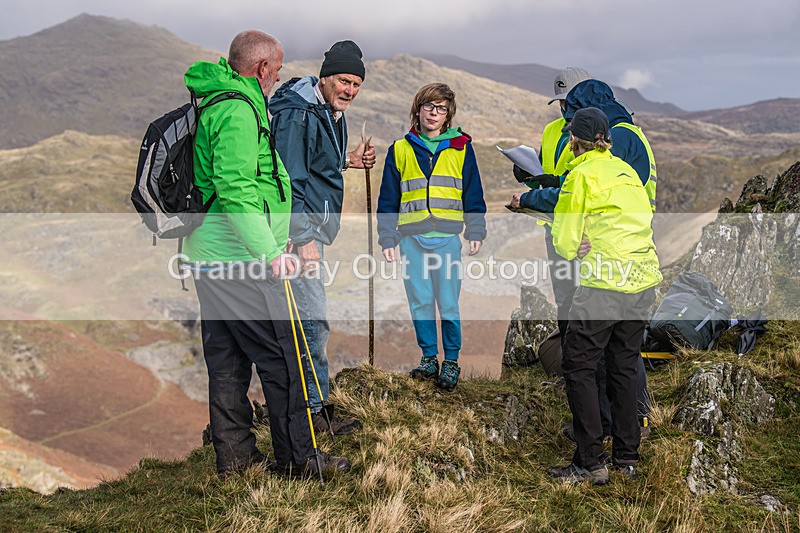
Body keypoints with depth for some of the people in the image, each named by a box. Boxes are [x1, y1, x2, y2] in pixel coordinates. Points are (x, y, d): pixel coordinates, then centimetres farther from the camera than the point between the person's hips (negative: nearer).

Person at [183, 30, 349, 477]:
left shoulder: (213, 104, 19)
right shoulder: (239, 110, -14)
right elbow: (235, 190, -24)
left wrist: (270, 238, 33)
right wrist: (270, 250, -25)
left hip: (207, 256, 10)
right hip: (239, 259, -10)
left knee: (227, 360, 14)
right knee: (281, 356, -1)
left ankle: (234, 454, 22)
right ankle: (297, 456, 8)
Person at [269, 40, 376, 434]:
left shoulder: (332, 112, 14)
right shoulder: (297, 114, -18)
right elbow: (290, 180, -23)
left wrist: (348, 161, 11)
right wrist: (303, 238, -26)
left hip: (313, 225, 11)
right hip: (298, 228, -11)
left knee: (307, 317, 17)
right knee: (313, 320, -9)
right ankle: (314, 409, 0)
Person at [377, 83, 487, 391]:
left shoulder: (461, 148, 7)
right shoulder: (400, 150, 8)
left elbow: (473, 195, 10)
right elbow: (388, 200, 10)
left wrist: (476, 233, 3)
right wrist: (387, 239, 6)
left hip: (447, 237, -1)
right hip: (412, 238, 2)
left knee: (448, 304, 0)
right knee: (420, 302, 7)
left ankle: (451, 362, 12)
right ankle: (429, 358, 21)